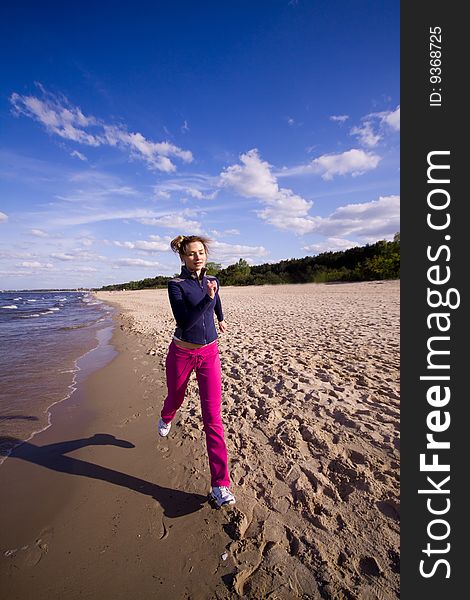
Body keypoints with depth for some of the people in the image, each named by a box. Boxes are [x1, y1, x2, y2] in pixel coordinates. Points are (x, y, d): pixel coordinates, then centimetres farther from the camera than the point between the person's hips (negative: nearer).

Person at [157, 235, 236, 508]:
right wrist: (207, 299, -33)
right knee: (175, 399, 24)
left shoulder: (212, 280, 0)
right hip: (181, 354, -2)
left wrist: (221, 319, 39)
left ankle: (220, 484, 6)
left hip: (209, 354, 2)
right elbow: (185, 322, -24)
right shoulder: (176, 284, -14)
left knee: (213, 417, -3)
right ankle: (166, 419, 63)